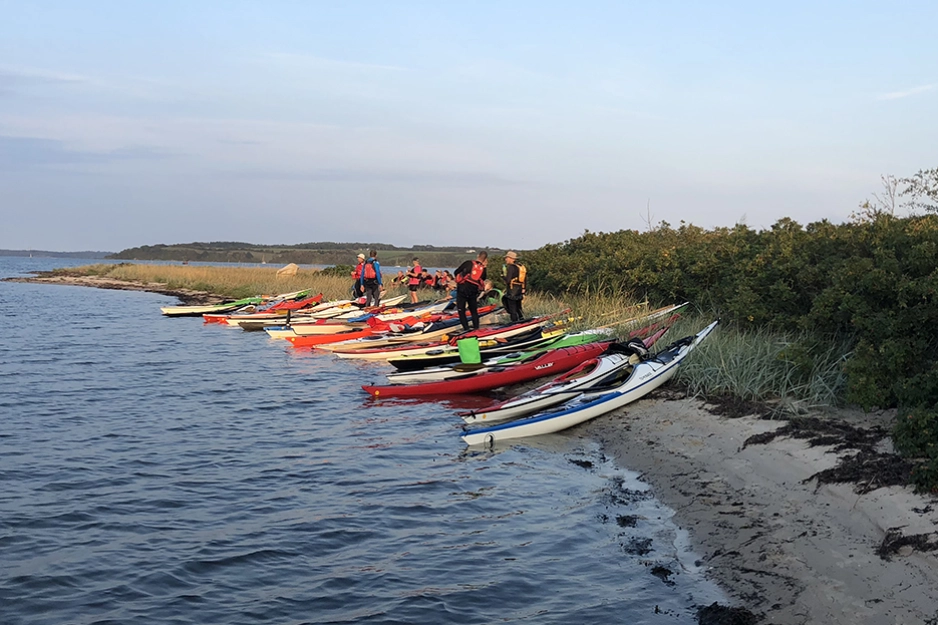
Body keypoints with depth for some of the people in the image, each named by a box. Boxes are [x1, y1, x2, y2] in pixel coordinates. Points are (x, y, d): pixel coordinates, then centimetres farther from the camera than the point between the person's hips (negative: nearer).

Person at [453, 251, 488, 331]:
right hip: (473, 291, 3)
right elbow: (482, 280, 7)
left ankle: (466, 328, -2)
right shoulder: (483, 269, 7)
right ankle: (476, 327, 17)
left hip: (462, 289, -3)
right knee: (474, 311, 19)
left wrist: (459, 279, 20)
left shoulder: (468, 263, 1)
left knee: (461, 310, 4)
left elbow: (456, 272, 4)